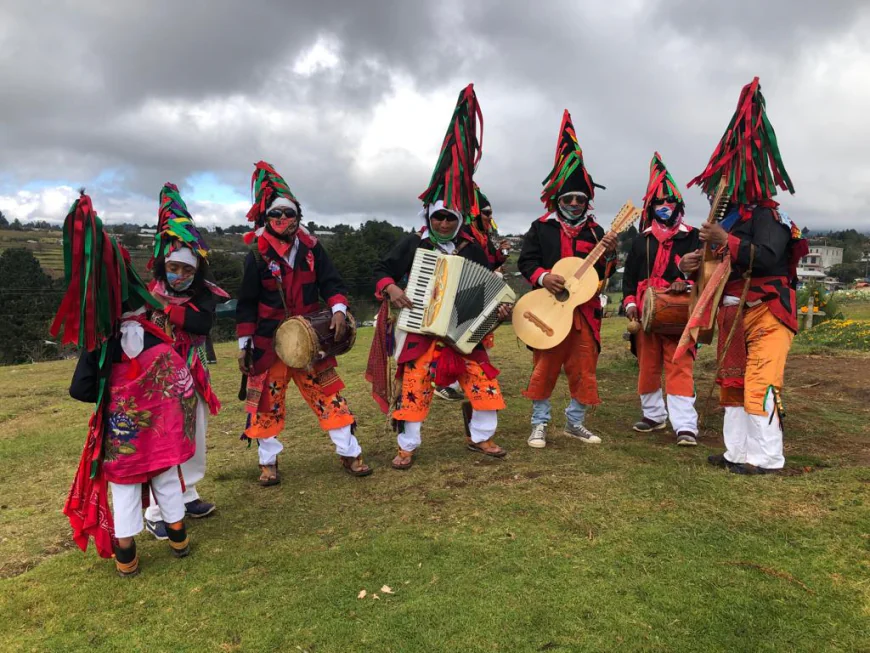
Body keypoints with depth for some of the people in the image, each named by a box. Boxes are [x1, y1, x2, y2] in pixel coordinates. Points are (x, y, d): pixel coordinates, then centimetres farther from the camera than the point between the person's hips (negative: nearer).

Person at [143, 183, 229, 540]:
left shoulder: (203, 294, -2)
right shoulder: (147, 293, -6)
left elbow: (204, 322, -21)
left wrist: (167, 309, -23)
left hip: (192, 376, 4)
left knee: (194, 437, 14)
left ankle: (187, 496, 33)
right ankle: (157, 511, 10)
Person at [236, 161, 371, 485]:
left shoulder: (311, 247, 1)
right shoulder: (257, 255, -6)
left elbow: (330, 282, 1)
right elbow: (247, 303, -4)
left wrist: (338, 309, -19)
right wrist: (243, 343, -4)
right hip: (269, 342, -2)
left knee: (329, 395, 4)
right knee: (267, 402, 5)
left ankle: (349, 453, 15)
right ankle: (268, 461, 23)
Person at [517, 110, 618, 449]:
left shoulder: (595, 231, 8)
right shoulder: (541, 228, 1)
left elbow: (605, 274, 6)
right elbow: (525, 261, -3)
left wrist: (609, 254, -14)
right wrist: (542, 276, -21)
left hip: (585, 310, 3)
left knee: (584, 369, 8)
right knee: (545, 368, 4)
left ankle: (575, 423, 24)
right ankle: (540, 423, 18)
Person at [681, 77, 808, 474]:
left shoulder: (768, 217, -10)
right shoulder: (728, 220, 15)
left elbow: (768, 260, -25)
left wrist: (725, 241, -27)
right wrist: (693, 265, -1)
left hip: (765, 315, -9)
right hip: (732, 314, 9)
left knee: (760, 385, -9)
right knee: (732, 383, 11)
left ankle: (765, 458, 0)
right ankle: (738, 452, 20)